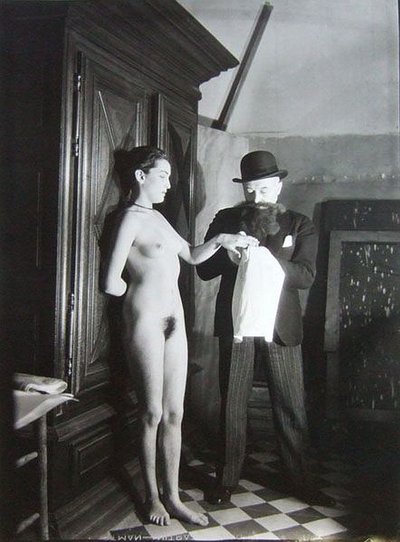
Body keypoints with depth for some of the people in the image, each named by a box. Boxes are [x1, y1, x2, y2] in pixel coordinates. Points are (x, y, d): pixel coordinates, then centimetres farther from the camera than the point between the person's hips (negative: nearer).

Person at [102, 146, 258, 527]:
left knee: (174, 413, 10)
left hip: (174, 320, 8)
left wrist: (221, 240, 7)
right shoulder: (131, 217, -10)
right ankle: (153, 496, 20)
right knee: (153, 413, 3)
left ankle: (173, 497, 20)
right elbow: (111, 283, -17)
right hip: (145, 320, -8)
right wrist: (141, 289, 3)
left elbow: (192, 255, 25)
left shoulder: (156, 217, 16)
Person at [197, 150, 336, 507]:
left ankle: (299, 480, 22)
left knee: (292, 407, 7)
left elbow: (306, 276, -9)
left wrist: (265, 261, -24)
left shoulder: (300, 225, 4)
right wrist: (228, 257, -20)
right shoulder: (226, 220, 5)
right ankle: (227, 479, 21)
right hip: (235, 324, 0)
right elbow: (203, 269, 1)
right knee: (232, 406, 8)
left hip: (281, 327, 0)